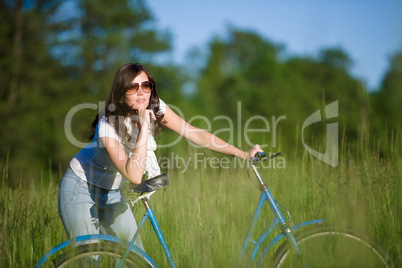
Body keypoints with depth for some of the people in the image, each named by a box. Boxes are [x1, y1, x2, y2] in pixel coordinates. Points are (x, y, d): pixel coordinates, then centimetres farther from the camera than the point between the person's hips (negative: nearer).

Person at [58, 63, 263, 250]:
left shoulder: (156, 108, -15)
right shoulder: (108, 125, -32)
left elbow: (195, 134, -14)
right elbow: (134, 176, -40)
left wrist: (243, 154, -19)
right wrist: (144, 127, -43)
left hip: (111, 191, 6)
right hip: (81, 188, -6)